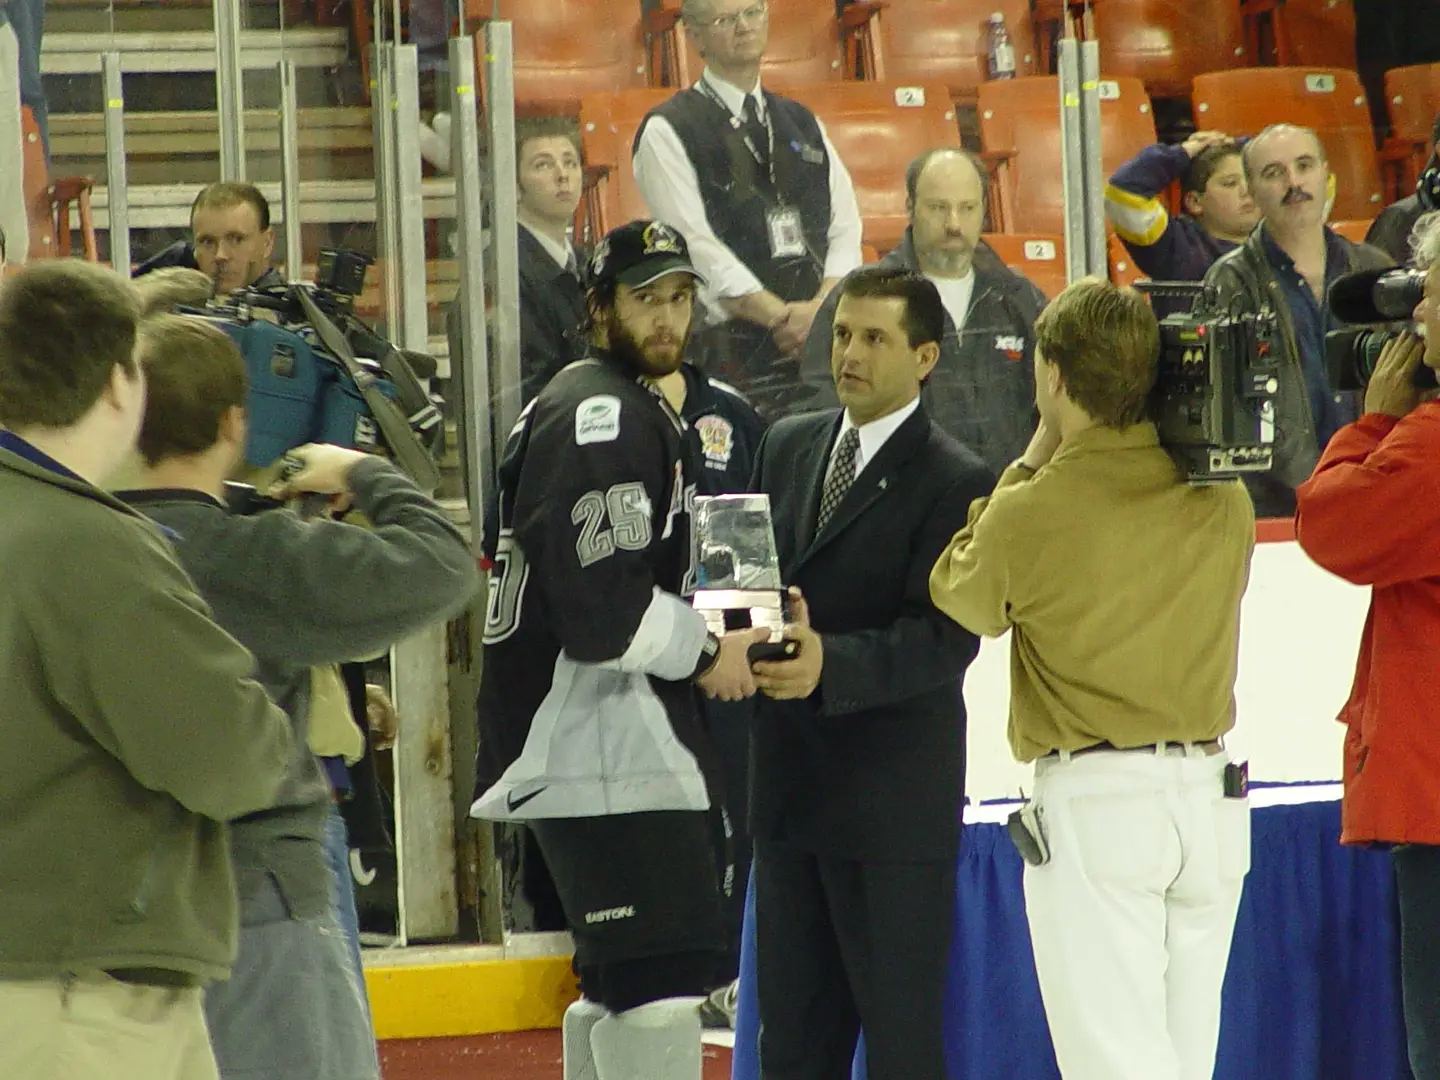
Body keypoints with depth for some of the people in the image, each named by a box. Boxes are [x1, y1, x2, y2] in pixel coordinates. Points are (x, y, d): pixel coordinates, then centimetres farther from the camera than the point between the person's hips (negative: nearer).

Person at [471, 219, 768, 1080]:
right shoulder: (598, 417, -14)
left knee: (619, 980, 18)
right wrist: (703, 655, -10)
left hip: (630, 741, 11)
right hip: (599, 744, -11)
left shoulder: (642, 411, 20)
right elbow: (601, 608, -23)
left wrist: (716, 632, 12)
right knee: (662, 980, -16)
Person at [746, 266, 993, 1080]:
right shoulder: (789, 446, 12)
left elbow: (946, 638, -16)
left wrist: (831, 662, -31)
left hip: (894, 800, -7)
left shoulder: (957, 483, -9)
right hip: (790, 787, 7)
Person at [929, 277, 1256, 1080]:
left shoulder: (1031, 512, -12)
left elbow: (964, 600, 7)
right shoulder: (1222, 498, 0)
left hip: (1094, 801, -5)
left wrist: (1032, 464, 11)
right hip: (1210, 794, 5)